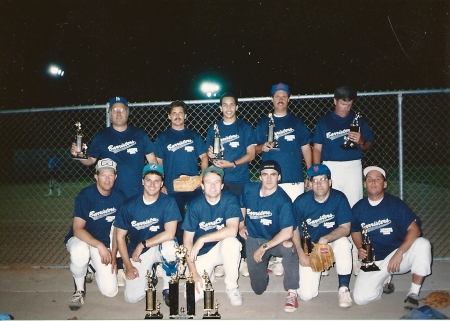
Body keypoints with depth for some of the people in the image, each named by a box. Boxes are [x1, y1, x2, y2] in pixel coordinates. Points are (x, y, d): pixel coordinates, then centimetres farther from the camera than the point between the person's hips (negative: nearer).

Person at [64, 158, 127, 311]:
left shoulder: (119, 197, -9)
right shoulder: (85, 195, -18)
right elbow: (77, 229, -21)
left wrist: (113, 255, -5)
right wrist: (100, 246, -31)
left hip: (104, 243, 2)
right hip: (79, 239, -2)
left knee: (110, 291, -10)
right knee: (80, 252, -41)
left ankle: (95, 268, 24)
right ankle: (79, 288, -8)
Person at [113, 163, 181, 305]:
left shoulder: (168, 202, -14)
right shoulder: (129, 205, -9)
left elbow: (169, 234, -24)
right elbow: (120, 237, -3)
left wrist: (142, 244, -19)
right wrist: (128, 266, -7)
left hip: (160, 247, -1)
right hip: (137, 253, 1)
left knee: (169, 246, -37)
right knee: (132, 297, -12)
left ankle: (168, 287, -8)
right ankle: (149, 273, 22)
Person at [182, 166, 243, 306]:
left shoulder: (229, 200, -13)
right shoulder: (195, 205, -10)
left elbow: (232, 230, -28)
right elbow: (187, 240, -9)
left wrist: (202, 239, -29)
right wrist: (193, 272, -15)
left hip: (224, 249, 0)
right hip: (202, 253, 0)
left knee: (231, 241, -35)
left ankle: (232, 287, -11)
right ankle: (207, 274, 17)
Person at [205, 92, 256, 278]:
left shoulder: (245, 128, 5)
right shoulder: (214, 129, 12)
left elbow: (251, 154, 0)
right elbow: (209, 153, 16)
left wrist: (232, 164, -14)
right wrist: (210, 155, -8)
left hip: (240, 180, -2)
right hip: (219, 180, 2)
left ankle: (243, 259, 7)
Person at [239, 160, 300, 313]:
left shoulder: (283, 200, -22)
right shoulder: (249, 189, -7)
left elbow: (287, 232, -30)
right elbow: (242, 207, 17)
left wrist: (264, 247, -26)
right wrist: (241, 225, 6)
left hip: (275, 241, -3)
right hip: (253, 240, 3)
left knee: (288, 246, -40)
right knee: (258, 289, -3)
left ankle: (292, 293, -22)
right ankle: (262, 266, 34)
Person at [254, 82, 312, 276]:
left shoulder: (297, 122, 12)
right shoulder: (263, 123, 12)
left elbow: (306, 148, 10)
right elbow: (255, 149, 12)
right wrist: (262, 147, -11)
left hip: (295, 179, 0)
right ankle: (278, 259, 7)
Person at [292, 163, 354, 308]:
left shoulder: (339, 198, -15)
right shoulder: (301, 202, -12)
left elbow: (345, 228, -16)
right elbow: (294, 228, -1)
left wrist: (326, 239, -33)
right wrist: (301, 253, -10)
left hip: (333, 242, 0)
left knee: (343, 242, -37)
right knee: (306, 295, -13)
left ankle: (343, 288, -17)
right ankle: (316, 271, 22)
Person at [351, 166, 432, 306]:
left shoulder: (395, 203, -9)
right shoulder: (358, 209, -1)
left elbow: (414, 230, -15)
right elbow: (355, 232, 14)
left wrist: (399, 253, -26)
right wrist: (360, 248, -7)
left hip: (397, 254, -1)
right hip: (373, 261, 1)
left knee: (423, 244, -31)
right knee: (360, 298, -17)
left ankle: (413, 294, -13)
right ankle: (385, 279, 17)